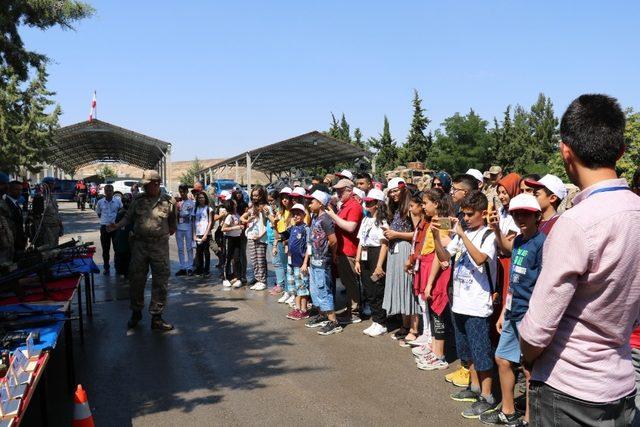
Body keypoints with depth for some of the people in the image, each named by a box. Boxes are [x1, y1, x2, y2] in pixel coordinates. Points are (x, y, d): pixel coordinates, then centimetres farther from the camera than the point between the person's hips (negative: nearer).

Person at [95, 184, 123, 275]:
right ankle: (106, 267, 18)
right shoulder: (100, 202, 3)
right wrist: (105, 219, 1)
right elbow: (98, 214, 14)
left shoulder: (118, 201, 0)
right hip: (104, 227, 1)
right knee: (105, 249, 7)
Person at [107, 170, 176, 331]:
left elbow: (172, 224, 10)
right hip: (139, 245, 2)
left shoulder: (168, 202, 0)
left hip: (160, 246, -2)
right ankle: (136, 313, 27)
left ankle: (156, 317, 12)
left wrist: (166, 234, 7)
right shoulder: (138, 200, 5)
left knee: (160, 282, 1)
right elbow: (128, 217, 10)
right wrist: (117, 226, -4)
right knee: (136, 280, 8)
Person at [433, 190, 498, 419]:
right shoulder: (462, 233, 8)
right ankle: (475, 387, 34)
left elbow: (480, 259, -28)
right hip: (459, 302, 7)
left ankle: (487, 397, 13)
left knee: (481, 352, 1)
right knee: (468, 350, 19)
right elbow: (444, 257, 8)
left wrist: (462, 234, -28)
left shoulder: (489, 235, -11)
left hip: (477, 304, -7)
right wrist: (436, 235, -6)